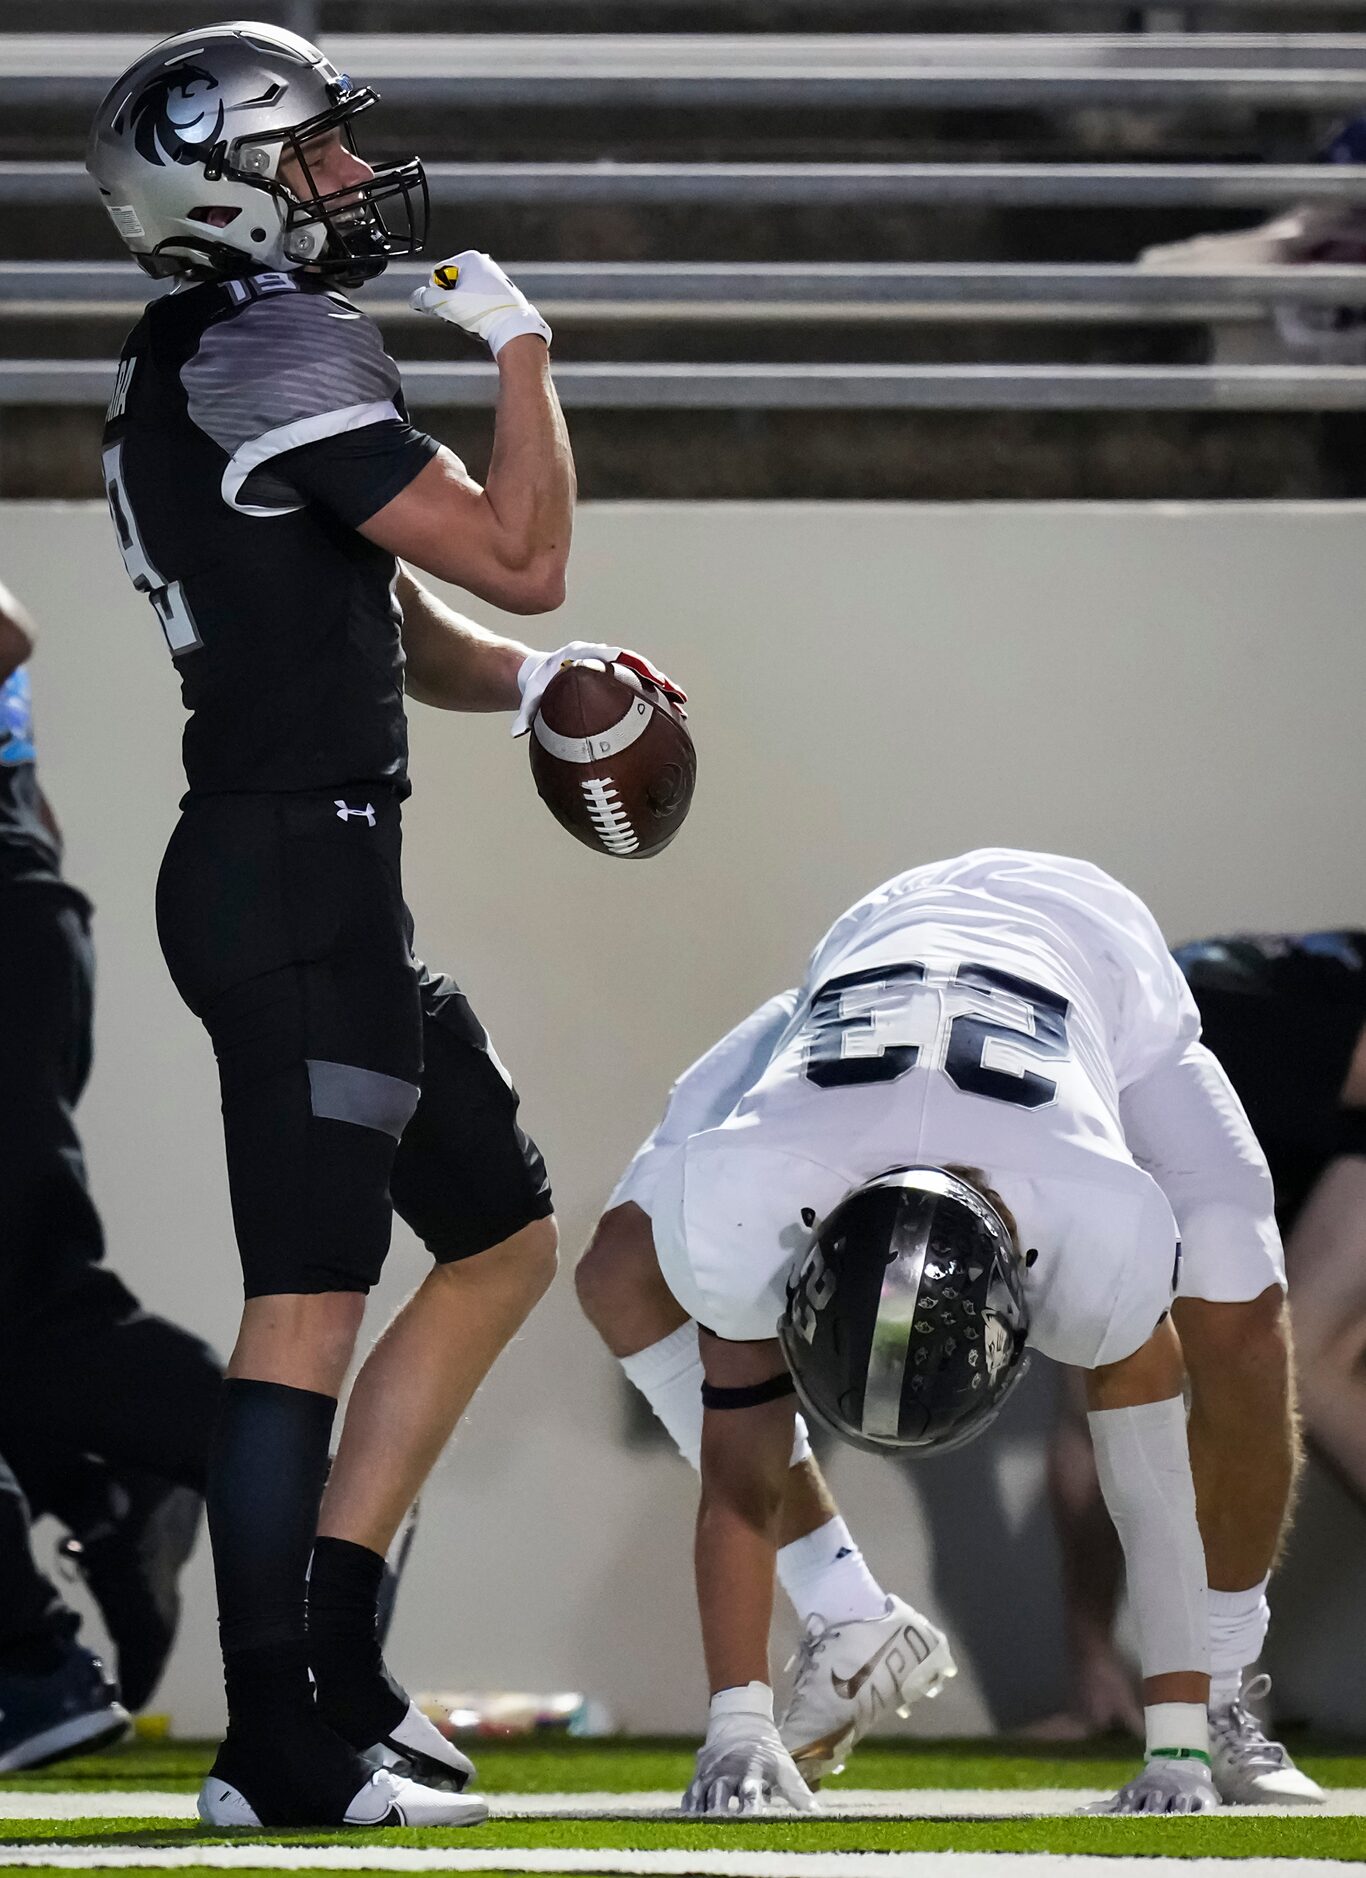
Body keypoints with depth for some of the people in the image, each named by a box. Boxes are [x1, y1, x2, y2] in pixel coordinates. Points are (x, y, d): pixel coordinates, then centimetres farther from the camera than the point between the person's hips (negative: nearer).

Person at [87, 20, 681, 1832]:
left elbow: (398, 631, 22)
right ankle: (280, 1742, -6)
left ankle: (331, 1648, 16)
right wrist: (522, 354, -2)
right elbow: (521, 559, -16)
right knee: (308, 1305, -8)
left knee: (504, 1239, 17)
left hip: (313, 881, 10)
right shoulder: (289, 359, -14)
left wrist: (532, 677, 4)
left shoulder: (182, 373, 17)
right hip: (300, 878, -10)